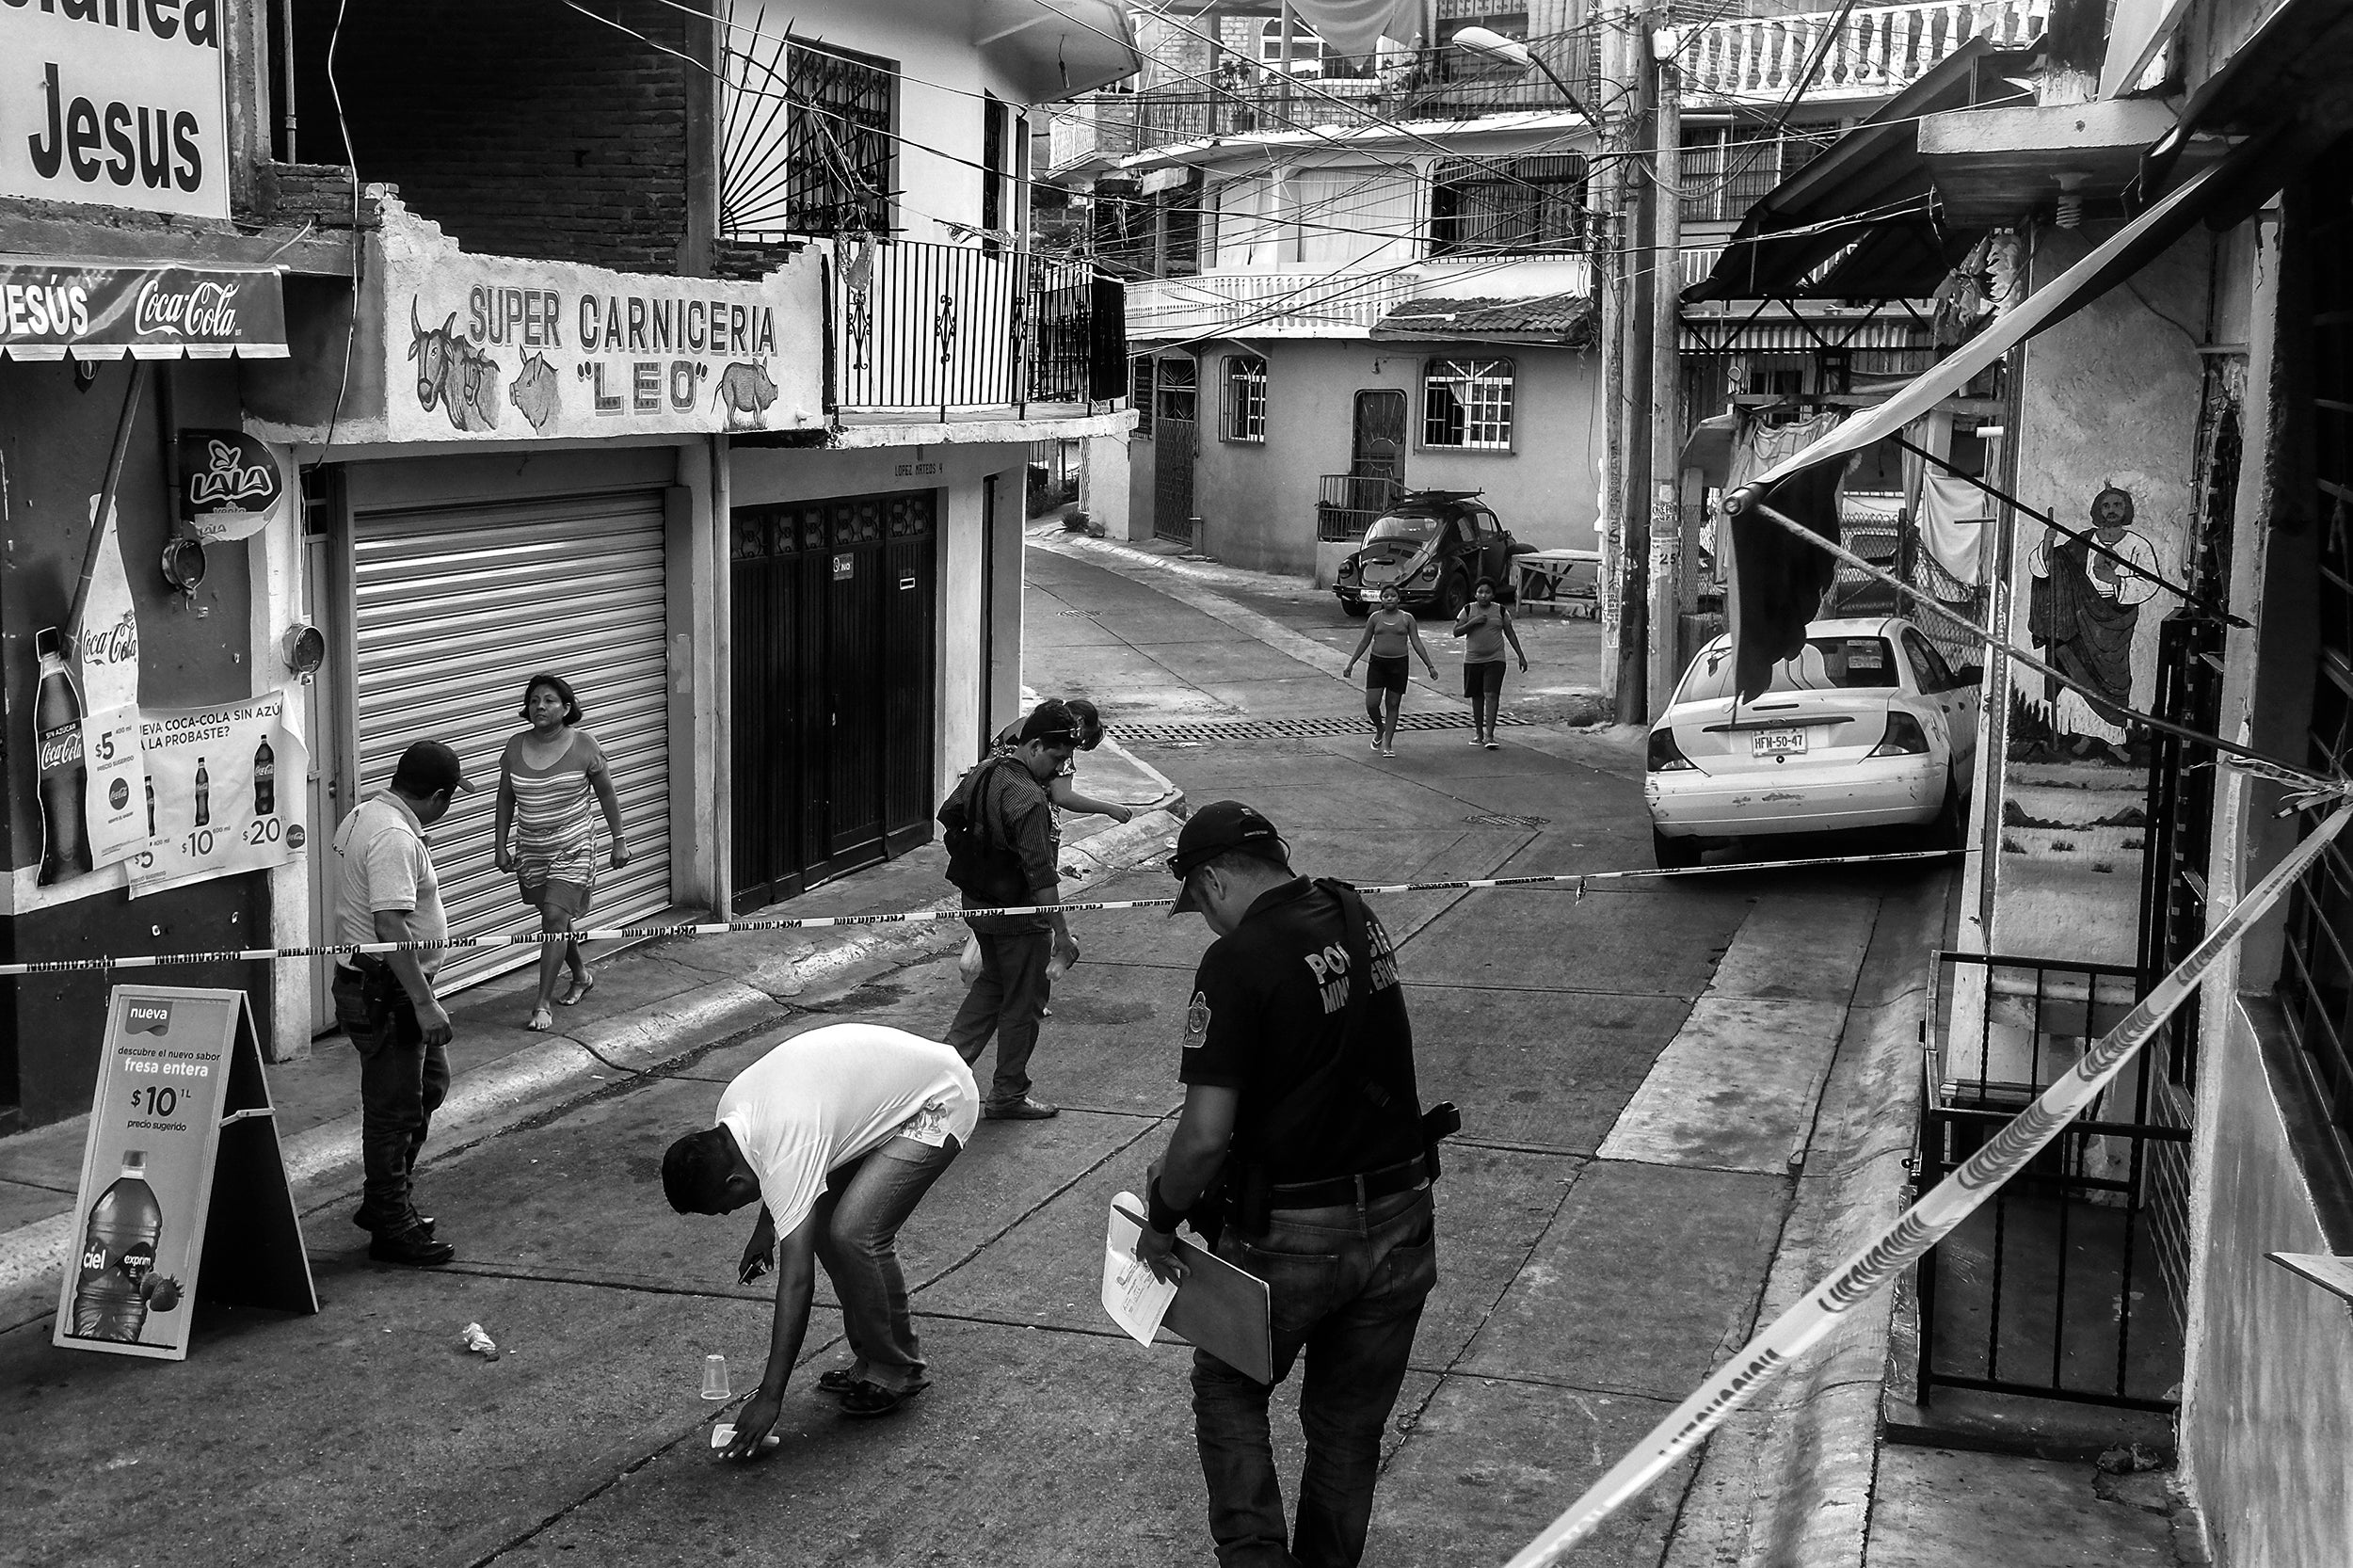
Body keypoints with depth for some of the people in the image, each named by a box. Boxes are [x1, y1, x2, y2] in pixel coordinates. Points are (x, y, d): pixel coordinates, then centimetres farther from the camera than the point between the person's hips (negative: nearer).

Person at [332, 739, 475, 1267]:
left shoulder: (364, 816, 10)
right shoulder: (395, 838, -24)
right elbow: (390, 926, -30)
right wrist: (424, 1003, -29)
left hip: (369, 983, 11)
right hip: (386, 992, -11)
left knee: (429, 1085, 22)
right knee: (394, 1109, 0)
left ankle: (387, 1202, 31)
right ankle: (391, 1227, 11)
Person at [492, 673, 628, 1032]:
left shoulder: (582, 744, -7)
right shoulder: (515, 747, 1)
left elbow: (606, 793, 1)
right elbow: (505, 798, 10)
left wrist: (618, 840, 2)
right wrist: (500, 845, 7)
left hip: (572, 847, -4)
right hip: (530, 850, 4)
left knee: (555, 918, -15)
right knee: (556, 920, 15)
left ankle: (542, 1004, -13)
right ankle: (581, 976, 40)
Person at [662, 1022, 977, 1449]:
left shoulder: (786, 1155, -31)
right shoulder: (730, 1110, -6)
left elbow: (796, 1281, -31)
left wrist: (769, 1397, -28)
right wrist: (764, 1228, 20)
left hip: (940, 1106, -10)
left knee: (854, 1234, -18)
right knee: (820, 1221, 3)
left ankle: (899, 1370, 1)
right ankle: (870, 1357, 15)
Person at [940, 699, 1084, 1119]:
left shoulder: (983, 771, 0)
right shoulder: (1028, 798, -27)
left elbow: (948, 815, 16)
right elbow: (1040, 874, -29)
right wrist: (1061, 934, -26)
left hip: (976, 904, 8)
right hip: (1017, 913, -8)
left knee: (992, 981, 27)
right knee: (1023, 1002, 7)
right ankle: (1008, 1096, 18)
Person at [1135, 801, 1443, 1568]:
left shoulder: (1236, 962, -19)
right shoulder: (1358, 920, 2)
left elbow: (1206, 1135, -23)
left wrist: (1161, 1220, -5)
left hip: (1290, 1238, -5)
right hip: (1400, 1223, 5)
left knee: (1229, 1393, 19)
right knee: (1350, 1426, 19)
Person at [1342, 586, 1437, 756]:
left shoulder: (1407, 619, 3)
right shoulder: (1375, 618, 5)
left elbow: (1417, 644, 3)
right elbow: (1364, 643, 10)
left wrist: (1430, 666, -2)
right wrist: (1350, 664, 8)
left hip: (1398, 665, 0)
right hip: (1377, 663, 1)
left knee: (1393, 705, 2)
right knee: (1371, 704, -8)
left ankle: (1387, 744, 9)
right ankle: (1379, 729, 22)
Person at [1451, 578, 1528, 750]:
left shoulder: (1501, 611, 2)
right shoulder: (1468, 610, 1)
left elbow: (1510, 634, 9)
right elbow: (1456, 632, -2)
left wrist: (1521, 656, 8)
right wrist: (1473, 622, -17)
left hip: (1495, 660, -1)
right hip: (1472, 659, 1)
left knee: (1492, 695, -13)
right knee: (1477, 697, 9)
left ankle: (1489, 736, -15)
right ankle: (1478, 734, 22)